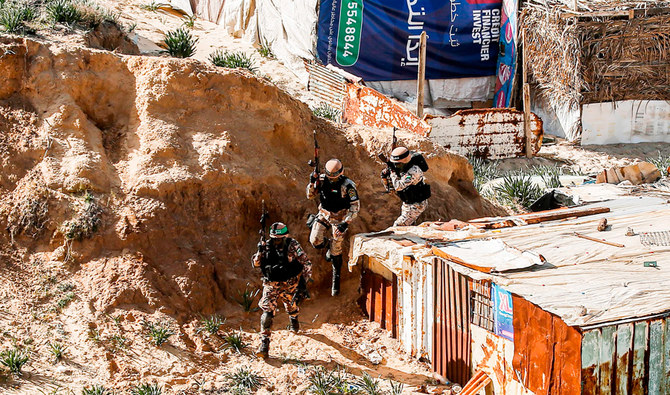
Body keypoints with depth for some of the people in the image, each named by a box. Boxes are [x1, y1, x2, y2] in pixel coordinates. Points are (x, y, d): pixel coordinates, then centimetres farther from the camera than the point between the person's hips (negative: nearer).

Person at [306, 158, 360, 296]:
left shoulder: (348, 185, -22)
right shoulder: (321, 180, -10)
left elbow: (355, 206, -20)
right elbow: (310, 196, -2)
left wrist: (346, 223, -28)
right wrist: (312, 182, -22)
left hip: (339, 218, -4)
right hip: (324, 215, 4)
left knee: (336, 251, -2)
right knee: (315, 241, -13)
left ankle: (336, 278, 18)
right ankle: (328, 244, 25)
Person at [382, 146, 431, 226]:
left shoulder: (413, 171, -30)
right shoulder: (401, 167, -3)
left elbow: (398, 186, -37)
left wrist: (392, 172, -25)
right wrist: (386, 175, -11)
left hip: (417, 205, -9)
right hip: (407, 203, 9)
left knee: (398, 226, -15)